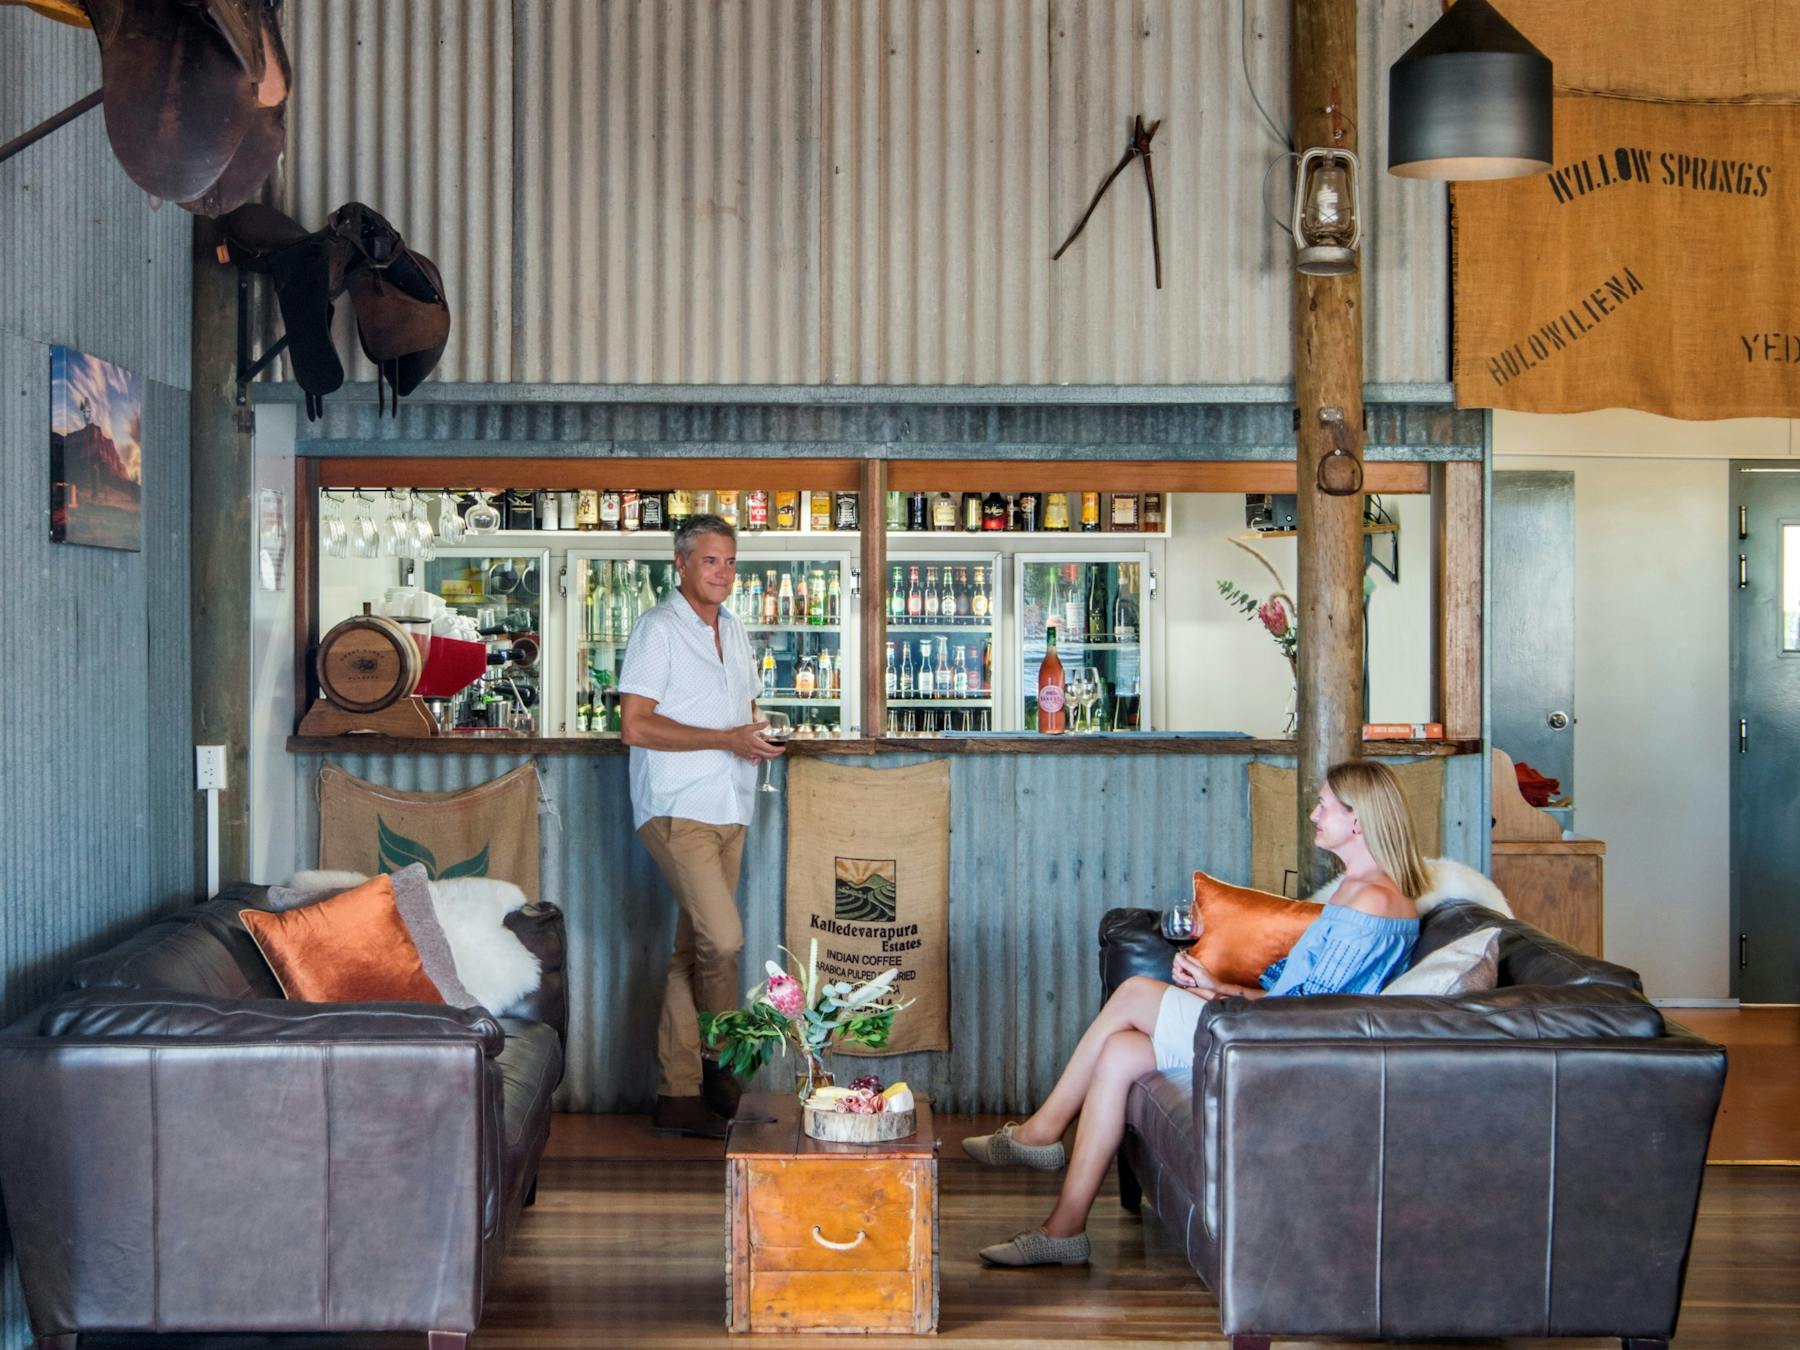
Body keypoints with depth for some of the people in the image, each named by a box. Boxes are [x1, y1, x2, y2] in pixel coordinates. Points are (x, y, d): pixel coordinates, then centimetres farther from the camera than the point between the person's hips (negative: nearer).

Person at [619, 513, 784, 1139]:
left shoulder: (733, 629, 17)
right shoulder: (658, 629, -7)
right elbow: (635, 725, -14)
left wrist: (758, 738, 4)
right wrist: (727, 739, -18)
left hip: (728, 809, 8)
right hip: (677, 808, -7)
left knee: (693, 951, 8)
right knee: (723, 939, -17)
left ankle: (680, 1096, 11)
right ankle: (718, 1072, -1)